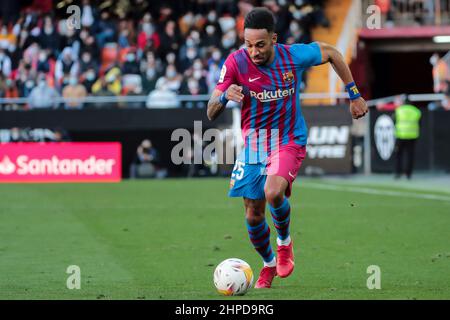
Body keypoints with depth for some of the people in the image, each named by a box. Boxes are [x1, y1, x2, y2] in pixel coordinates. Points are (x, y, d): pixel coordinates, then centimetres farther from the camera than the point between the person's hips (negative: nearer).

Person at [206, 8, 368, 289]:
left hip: (289, 141, -2)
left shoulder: (294, 56, -15)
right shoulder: (236, 62, -16)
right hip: (253, 143, 2)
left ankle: (285, 241, 1)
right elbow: (211, 114, -15)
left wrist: (355, 94, 7)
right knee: (253, 215, 4)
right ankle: (269, 265, 34)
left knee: (273, 192, -30)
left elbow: (331, 53, 7)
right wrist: (224, 96, -38)